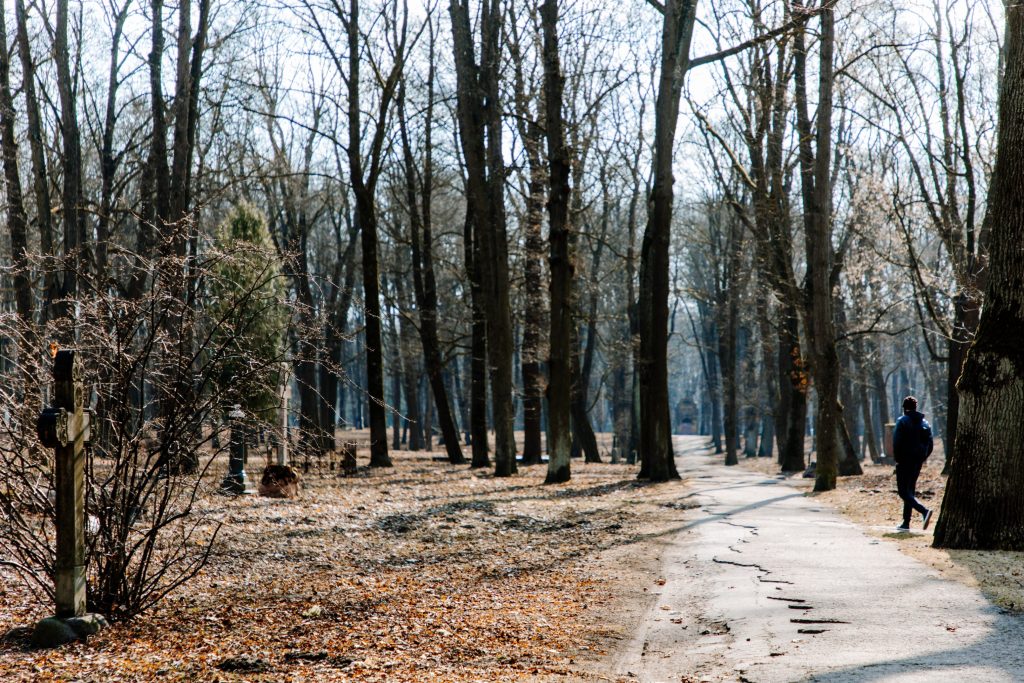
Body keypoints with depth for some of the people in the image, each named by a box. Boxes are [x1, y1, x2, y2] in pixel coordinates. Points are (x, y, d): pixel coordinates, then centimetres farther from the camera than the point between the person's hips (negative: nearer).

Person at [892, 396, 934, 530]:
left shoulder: (902, 421, -7)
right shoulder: (924, 423, 11)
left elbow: (897, 442, -14)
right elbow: (930, 445, 11)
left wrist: (897, 459, -5)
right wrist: (922, 458, 15)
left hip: (905, 462, -7)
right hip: (918, 463, 7)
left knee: (904, 492, -6)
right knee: (909, 491, 15)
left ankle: (924, 511, -27)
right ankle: (906, 522, 14)